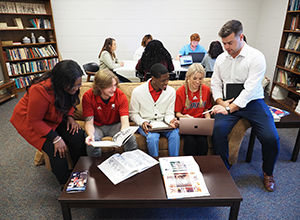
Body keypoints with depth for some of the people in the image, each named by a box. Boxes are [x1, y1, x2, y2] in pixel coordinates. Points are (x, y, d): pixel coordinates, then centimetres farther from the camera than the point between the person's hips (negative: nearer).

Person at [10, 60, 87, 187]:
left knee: (78, 135, -15)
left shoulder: (70, 87, -16)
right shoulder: (41, 91, -37)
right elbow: (34, 120, -28)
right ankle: (66, 185, 0)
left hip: (55, 118, 6)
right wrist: (56, 138, -30)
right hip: (30, 121, -6)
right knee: (56, 151, -23)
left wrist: (70, 117, -13)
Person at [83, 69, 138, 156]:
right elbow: (89, 122, -15)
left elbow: (125, 122, -23)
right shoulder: (88, 96, -18)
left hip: (115, 125, 0)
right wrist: (90, 134, -38)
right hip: (97, 126, 0)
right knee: (91, 142, -31)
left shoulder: (121, 96, -18)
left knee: (131, 139, -27)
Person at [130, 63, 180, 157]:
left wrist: (171, 120, -19)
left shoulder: (171, 91, -2)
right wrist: (142, 122, -19)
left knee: (175, 133, -28)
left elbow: (169, 113, 4)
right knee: (153, 137, -33)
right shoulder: (137, 92, -9)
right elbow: (133, 113, 0)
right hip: (145, 124, -2)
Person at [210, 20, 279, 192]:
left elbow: (250, 89, -18)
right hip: (229, 103, 3)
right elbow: (215, 83, 10)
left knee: (271, 138, -19)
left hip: (252, 102, -2)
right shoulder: (221, 58, 7)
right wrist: (221, 102, -8)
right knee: (218, 130, -25)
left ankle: (268, 172, 16)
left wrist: (229, 108, -24)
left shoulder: (256, 57, -10)